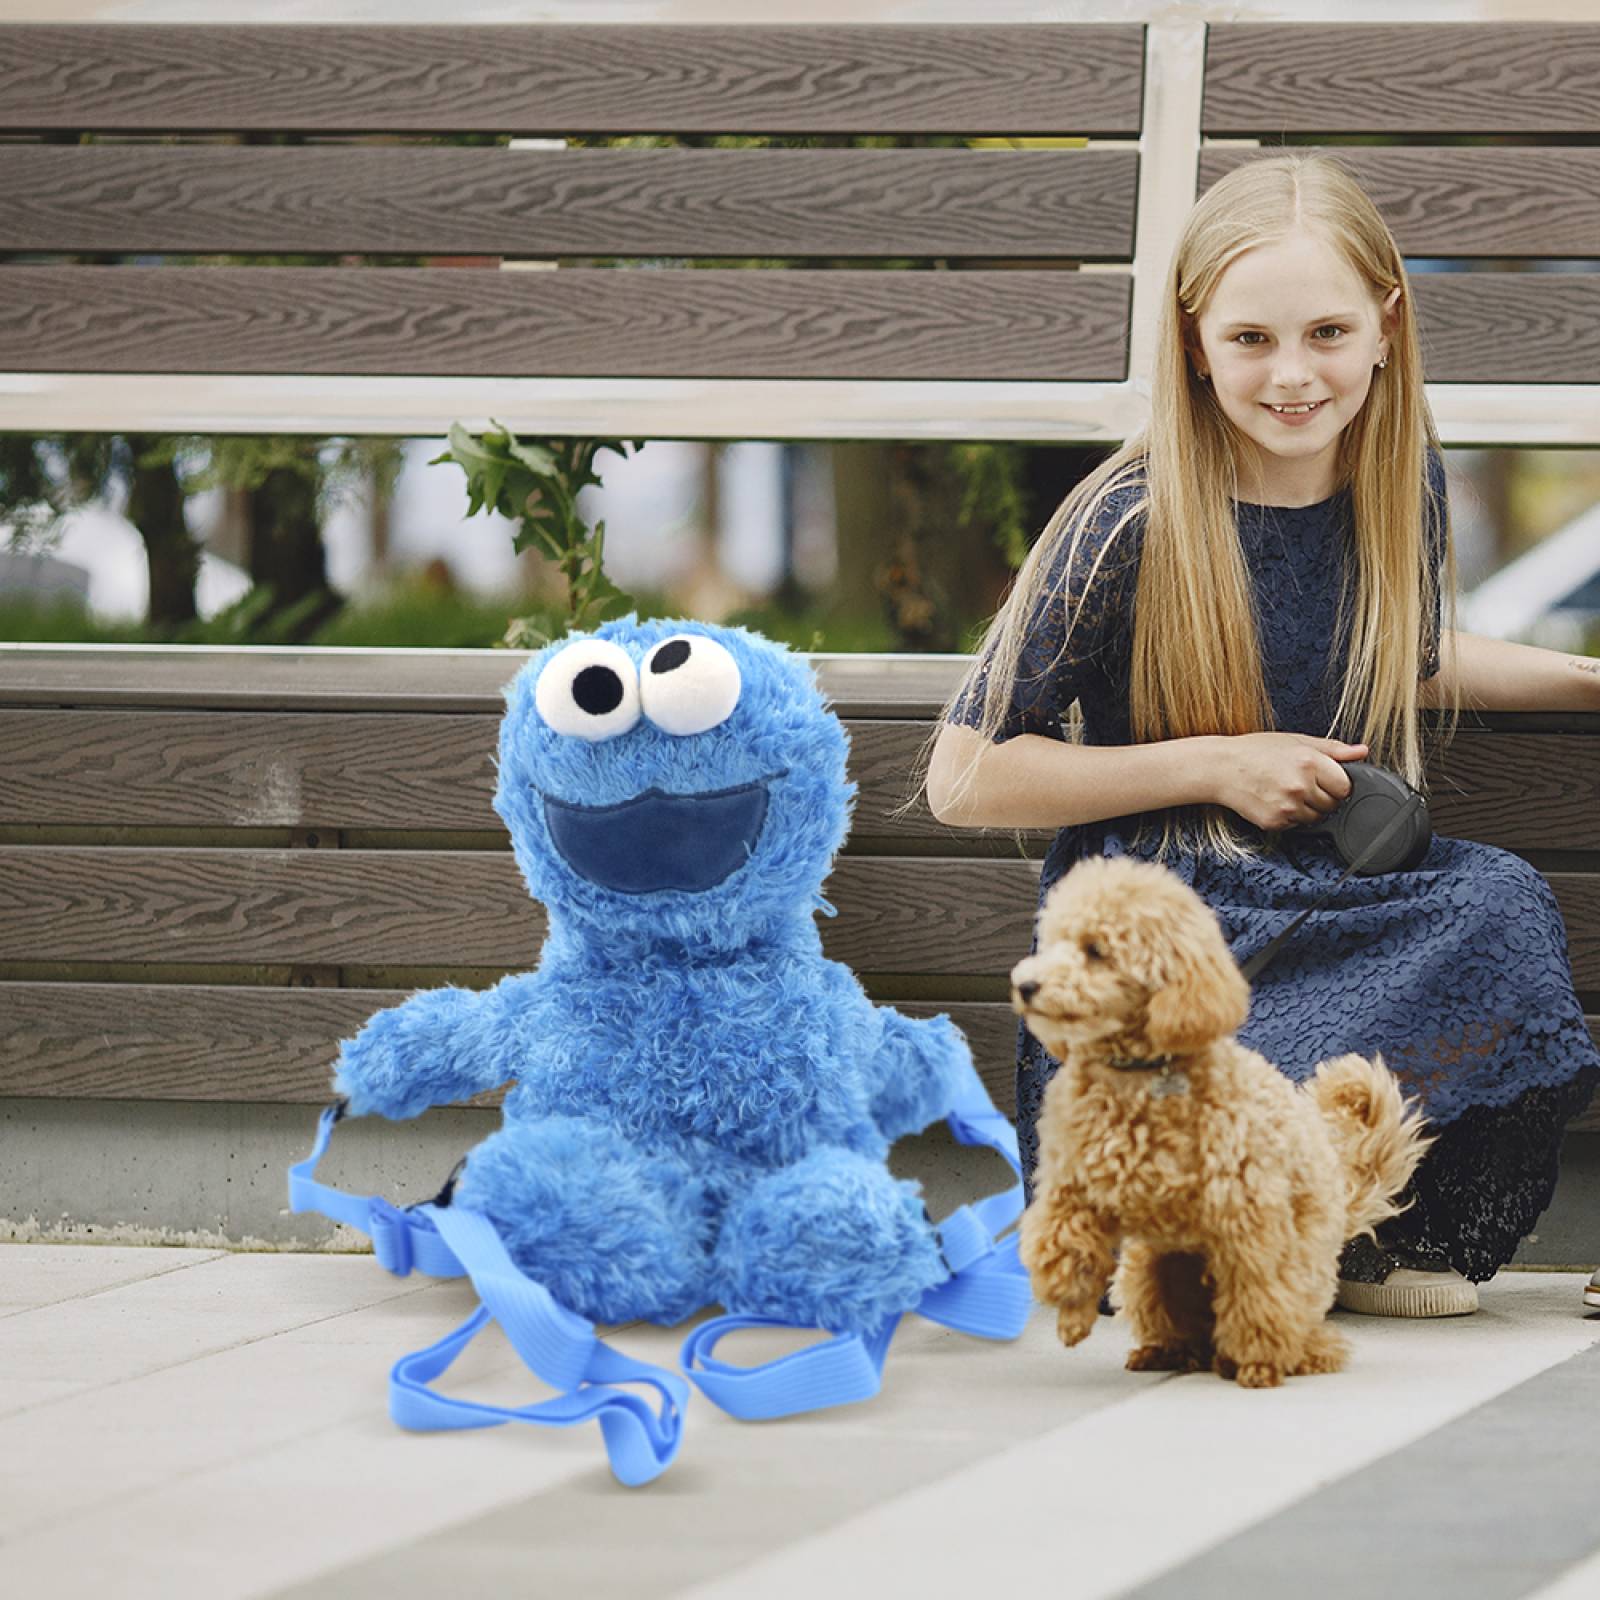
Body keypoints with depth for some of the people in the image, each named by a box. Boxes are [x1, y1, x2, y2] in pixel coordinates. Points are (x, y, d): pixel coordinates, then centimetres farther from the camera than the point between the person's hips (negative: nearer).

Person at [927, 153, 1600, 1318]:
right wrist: (1221, 765, -12)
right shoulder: (1132, 524, -11)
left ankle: (1382, 1239, -6)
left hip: (1350, 893, 5)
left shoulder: (1401, 480, 5)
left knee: (1502, 906, -27)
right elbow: (965, 780, -9)